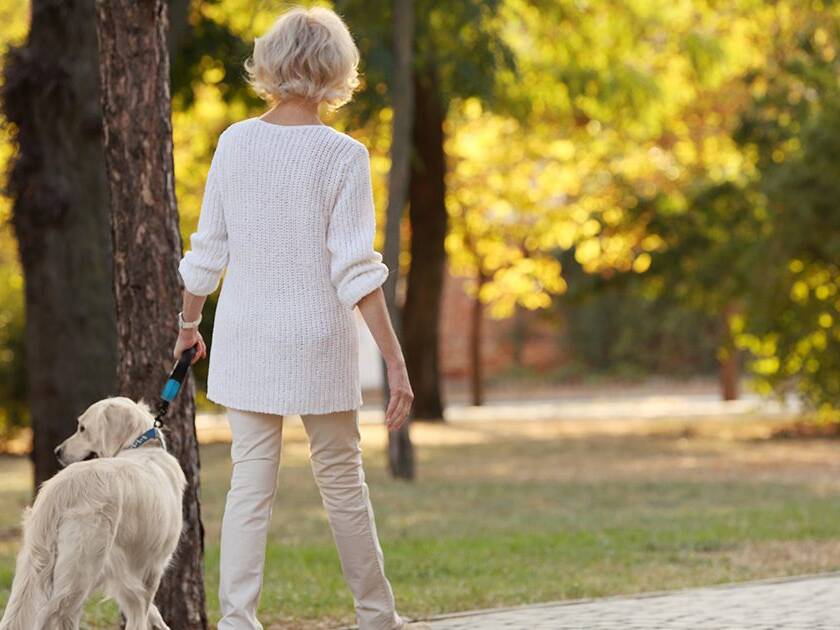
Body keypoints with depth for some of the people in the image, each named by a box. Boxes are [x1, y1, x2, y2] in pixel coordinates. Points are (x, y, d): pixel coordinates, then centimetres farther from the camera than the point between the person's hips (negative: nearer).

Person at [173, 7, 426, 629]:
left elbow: (208, 251, 5)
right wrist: (396, 361, -11)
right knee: (342, 483, 11)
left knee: (250, 486, 5)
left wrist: (188, 326, 20)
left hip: (244, 340, 3)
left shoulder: (235, 142, -1)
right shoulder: (342, 155, -11)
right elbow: (355, 272, -14)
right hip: (316, 343, -3)